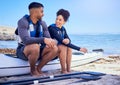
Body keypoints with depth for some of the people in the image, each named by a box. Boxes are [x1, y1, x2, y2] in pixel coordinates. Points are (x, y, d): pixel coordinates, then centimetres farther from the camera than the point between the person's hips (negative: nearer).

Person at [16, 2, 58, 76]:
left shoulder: (42, 23, 2)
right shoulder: (23, 22, -18)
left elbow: (48, 39, -3)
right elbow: (26, 40, -33)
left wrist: (52, 41, -28)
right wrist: (43, 39, -42)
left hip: (37, 49, 6)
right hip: (23, 50, -5)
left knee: (54, 48, -18)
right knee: (35, 47, -38)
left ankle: (38, 68, -4)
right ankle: (33, 70, -11)